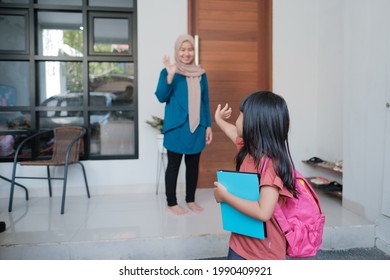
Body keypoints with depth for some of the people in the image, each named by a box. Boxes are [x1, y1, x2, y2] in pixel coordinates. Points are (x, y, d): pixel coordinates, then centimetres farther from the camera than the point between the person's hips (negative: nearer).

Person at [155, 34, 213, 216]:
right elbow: (161, 97, -13)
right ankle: (171, 202, 16)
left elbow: (205, 101, 12)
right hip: (176, 127, -4)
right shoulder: (167, 72, -3)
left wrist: (208, 125, 8)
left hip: (197, 127, 4)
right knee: (174, 164, 4)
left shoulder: (201, 74, 9)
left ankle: (191, 200, 26)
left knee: (193, 164, 11)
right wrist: (170, 75, -25)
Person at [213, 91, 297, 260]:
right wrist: (219, 120, 41)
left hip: (265, 251, -8)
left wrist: (225, 196, -23)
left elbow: (263, 212, -34)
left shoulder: (271, 163, -27)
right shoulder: (249, 151, -2)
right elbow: (236, 134, 22)